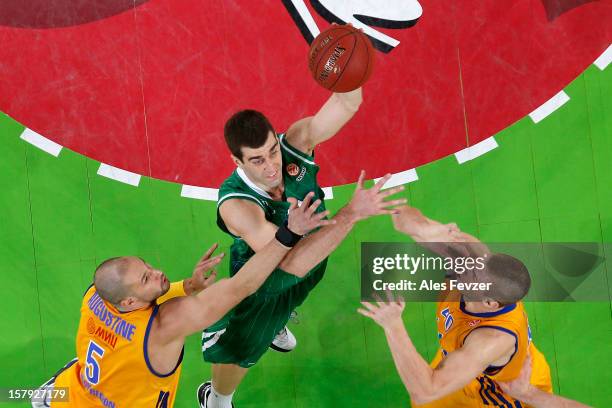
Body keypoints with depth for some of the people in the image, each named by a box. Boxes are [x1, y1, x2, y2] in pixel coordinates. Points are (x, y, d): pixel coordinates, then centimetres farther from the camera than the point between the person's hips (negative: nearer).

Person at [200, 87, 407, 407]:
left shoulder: (293, 144, -32)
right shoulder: (235, 204, -45)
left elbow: (347, 103, -43)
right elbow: (294, 263, -53)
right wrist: (352, 213, -60)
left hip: (312, 257, 5)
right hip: (263, 283, -4)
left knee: (284, 307, 38)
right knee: (239, 352, 17)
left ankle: (274, 327, 77)